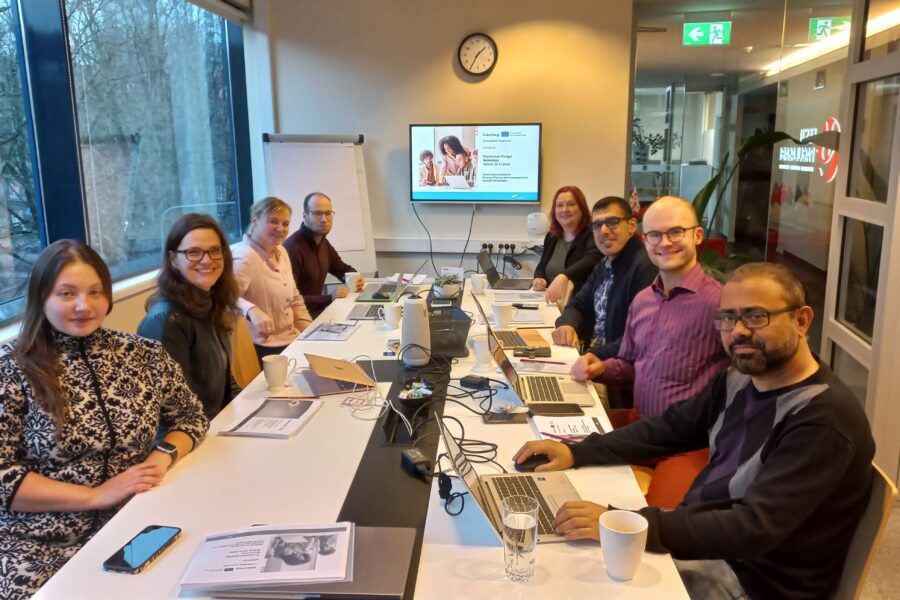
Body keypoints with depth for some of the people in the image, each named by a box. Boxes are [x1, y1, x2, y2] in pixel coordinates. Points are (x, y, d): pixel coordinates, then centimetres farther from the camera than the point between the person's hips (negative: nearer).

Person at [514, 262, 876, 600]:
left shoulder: (824, 420, -25)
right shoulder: (740, 380, 1)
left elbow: (755, 528, -31)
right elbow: (668, 428, 8)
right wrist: (577, 453, -4)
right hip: (706, 540, 7)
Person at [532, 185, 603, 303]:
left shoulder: (593, 234, -7)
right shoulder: (551, 237, 13)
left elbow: (591, 261, -26)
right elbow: (542, 266, 19)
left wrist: (563, 277, -43)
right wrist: (539, 279, -5)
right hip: (551, 301, 6)